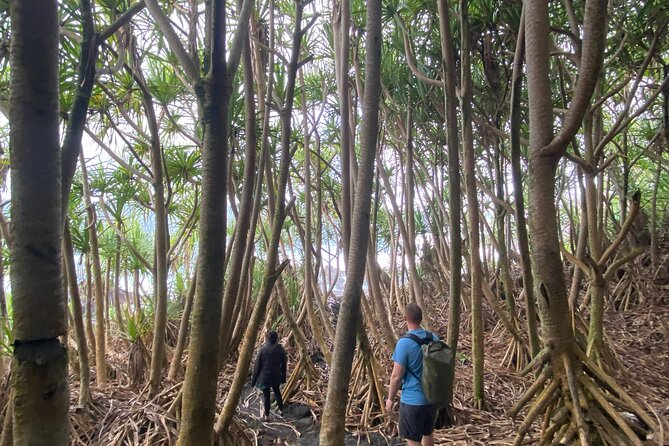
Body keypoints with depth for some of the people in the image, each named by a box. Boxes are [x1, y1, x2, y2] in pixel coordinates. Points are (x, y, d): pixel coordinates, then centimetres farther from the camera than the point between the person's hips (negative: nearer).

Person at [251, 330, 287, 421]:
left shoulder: (263, 349, -18)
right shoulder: (280, 349, -12)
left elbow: (257, 365, -11)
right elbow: (283, 365, -2)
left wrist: (254, 379, 0)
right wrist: (283, 377, 11)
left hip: (264, 377, -2)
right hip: (276, 376, 2)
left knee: (266, 396, 13)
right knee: (277, 392, 26)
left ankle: (266, 416, 22)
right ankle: (281, 410, 36)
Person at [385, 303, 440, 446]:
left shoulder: (404, 342, -21)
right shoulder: (434, 338, -1)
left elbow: (397, 376, -17)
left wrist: (390, 398, -2)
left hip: (412, 400, -6)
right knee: (428, 433, 24)